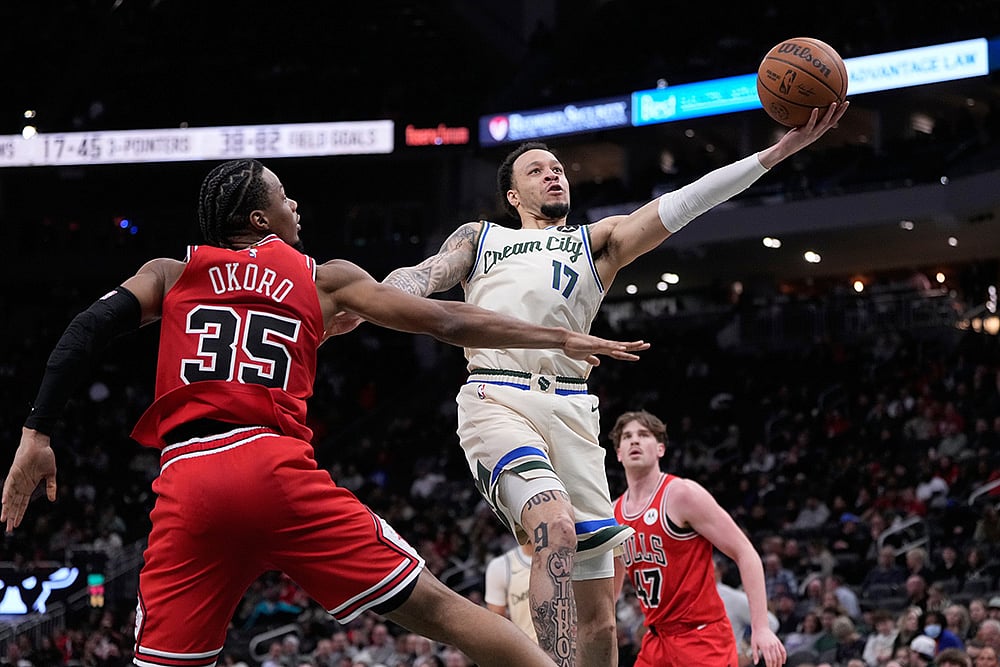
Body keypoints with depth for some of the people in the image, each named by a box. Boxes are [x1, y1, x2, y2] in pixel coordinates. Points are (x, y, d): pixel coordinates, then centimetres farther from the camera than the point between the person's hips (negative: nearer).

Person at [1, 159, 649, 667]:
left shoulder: (171, 274, 23)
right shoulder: (325, 278, 20)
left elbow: (90, 329, 7)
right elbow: (449, 322, 18)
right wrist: (562, 337, 25)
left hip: (187, 478, 1)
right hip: (275, 465, -1)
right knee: (432, 607, 2)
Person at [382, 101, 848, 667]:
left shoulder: (598, 240, 25)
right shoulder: (480, 237, 27)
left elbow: (681, 205, 13)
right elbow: (423, 277, 14)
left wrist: (781, 150, 1)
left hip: (571, 409, 3)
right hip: (496, 400, -2)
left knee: (598, 617, -2)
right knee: (555, 525, -32)